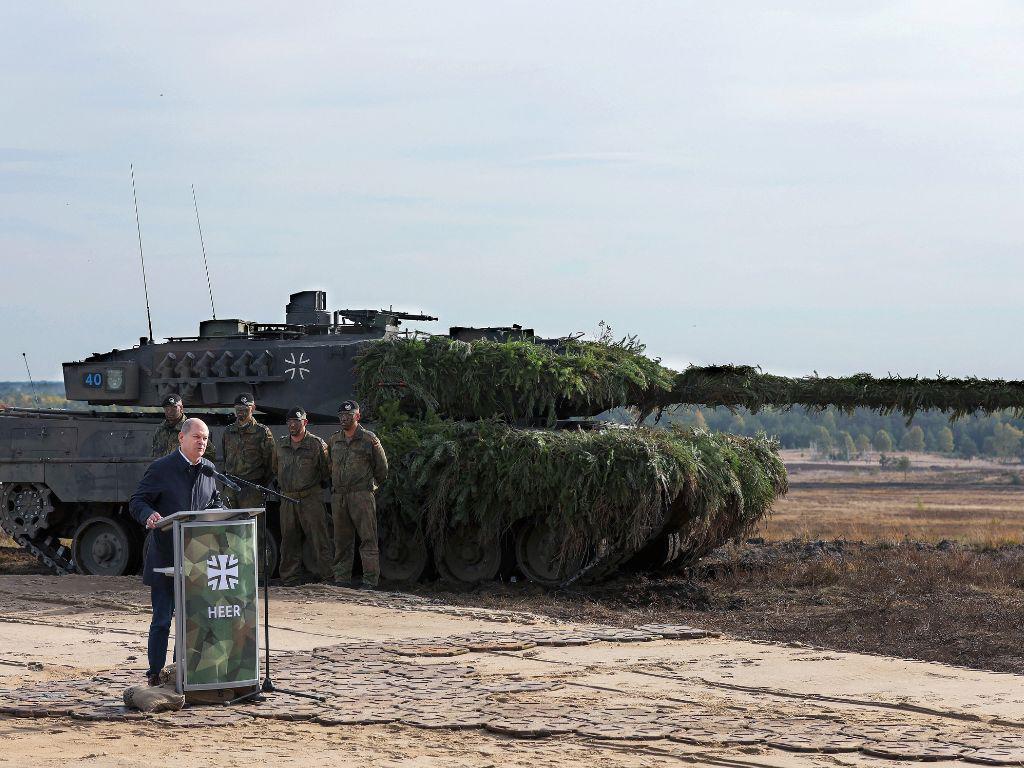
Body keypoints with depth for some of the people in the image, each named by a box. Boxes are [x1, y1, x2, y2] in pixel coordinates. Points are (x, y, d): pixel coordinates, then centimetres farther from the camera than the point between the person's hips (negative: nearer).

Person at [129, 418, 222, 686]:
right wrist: (149, 516, -28)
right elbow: (136, 502, -7)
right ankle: (155, 672, 6)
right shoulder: (161, 469, -7)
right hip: (165, 558, -5)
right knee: (162, 618, -2)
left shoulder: (209, 469, 11)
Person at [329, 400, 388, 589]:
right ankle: (341, 578, 12)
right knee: (341, 541, 8)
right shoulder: (334, 440, 15)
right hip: (338, 496, 5)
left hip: (362, 495, -5)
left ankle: (370, 579, -7)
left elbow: (382, 468, 8)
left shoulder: (369, 439, 1)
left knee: (368, 539, -6)